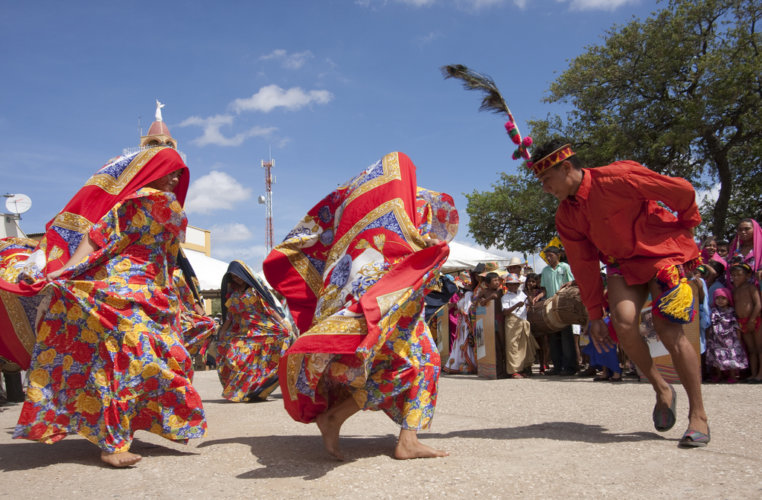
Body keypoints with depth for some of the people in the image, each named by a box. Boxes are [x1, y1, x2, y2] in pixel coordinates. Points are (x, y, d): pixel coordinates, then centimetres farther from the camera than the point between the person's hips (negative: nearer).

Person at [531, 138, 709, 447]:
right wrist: (594, 314, 3)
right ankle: (661, 389, 6)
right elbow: (583, 265, 3)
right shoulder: (566, 217, -3)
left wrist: (687, 224, 3)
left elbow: (682, 191, -14)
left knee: (669, 331, -13)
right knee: (623, 321, -19)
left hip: (663, 252, -5)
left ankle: (698, 416, 3)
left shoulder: (616, 178, -24)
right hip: (622, 261, 5)